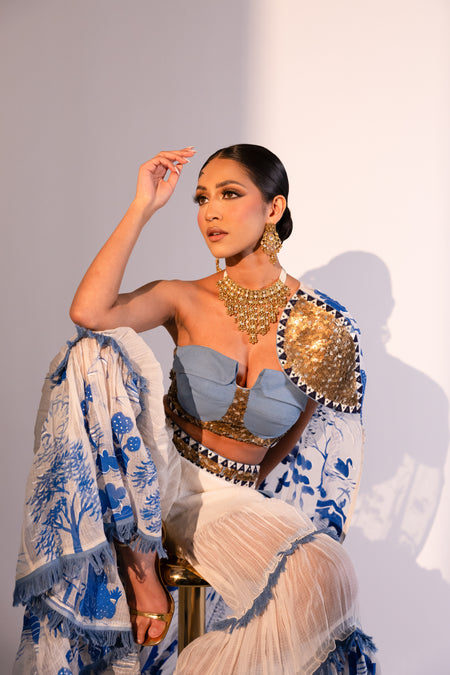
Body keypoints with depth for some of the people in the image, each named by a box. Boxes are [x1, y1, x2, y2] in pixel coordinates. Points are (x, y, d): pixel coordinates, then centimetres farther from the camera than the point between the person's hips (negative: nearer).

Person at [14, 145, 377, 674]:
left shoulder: (321, 328, -4)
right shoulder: (186, 301, -3)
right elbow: (88, 313, -22)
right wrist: (144, 207, -17)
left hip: (236, 495, 0)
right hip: (164, 476, 1)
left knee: (323, 574, -31)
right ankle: (142, 570, -19)